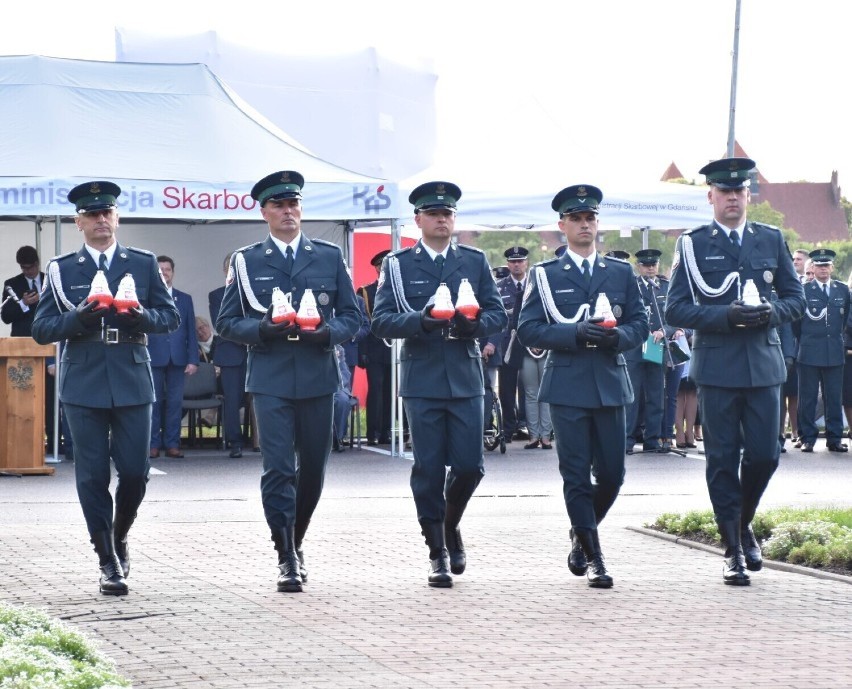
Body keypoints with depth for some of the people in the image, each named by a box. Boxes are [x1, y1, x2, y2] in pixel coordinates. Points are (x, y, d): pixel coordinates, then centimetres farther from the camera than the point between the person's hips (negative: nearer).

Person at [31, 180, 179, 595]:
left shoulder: (144, 264, 9)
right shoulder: (61, 270, 7)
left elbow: (170, 316, 8)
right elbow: (41, 329, 3)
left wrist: (143, 317, -13)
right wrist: (77, 319, -15)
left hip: (132, 382, 1)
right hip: (83, 385, -1)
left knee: (135, 471, -1)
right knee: (92, 476, -1)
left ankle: (119, 537, 27)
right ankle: (108, 562, 6)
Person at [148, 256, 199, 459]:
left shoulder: (184, 299, 14)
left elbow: (191, 332, 10)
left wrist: (193, 359, 3)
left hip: (177, 358, 2)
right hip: (153, 357, -2)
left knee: (175, 402, 1)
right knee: (154, 402, -1)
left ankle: (172, 444, 5)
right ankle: (153, 444, 4)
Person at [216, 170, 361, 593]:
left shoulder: (330, 257, 10)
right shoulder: (246, 261, 6)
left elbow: (351, 316, 9)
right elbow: (227, 323, 5)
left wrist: (327, 332, -11)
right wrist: (263, 328, -14)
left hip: (318, 379, 2)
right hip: (270, 380, -2)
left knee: (313, 470, 9)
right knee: (278, 470, -9)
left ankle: (295, 542, 30)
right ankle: (287, 559, -7)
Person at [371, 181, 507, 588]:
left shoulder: (475, 261, 11)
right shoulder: (398, 265, 5)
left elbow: (498, 315, 7)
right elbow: (381, 322, -3)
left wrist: (473, 324, -14)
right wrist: (421, 320, -20)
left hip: (466, 378, 2)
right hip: (422, 381, -2)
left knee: (469, 466, -2)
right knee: (428, 470, -1)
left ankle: (450, 526, 26)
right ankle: (437, 552, 8)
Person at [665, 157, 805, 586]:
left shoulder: (771, 240, 11)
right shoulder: (692, 244, 3)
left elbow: (795, 297, 14)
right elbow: (675, 310, -2)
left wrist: (772, 313, -9)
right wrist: (726, 316, -15)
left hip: (764, 363, 2)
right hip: (717, 366, -2)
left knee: (765, 454, 0)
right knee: (722, 460, -1)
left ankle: (743, 522, 27)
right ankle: (733, 550, 6)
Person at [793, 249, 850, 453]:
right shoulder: (803, 290, 1)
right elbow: (795, 322, 6)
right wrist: (804, 341, 7)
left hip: (835, 353, 2)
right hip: (809, 353, -2)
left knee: (834, 398, 4)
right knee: (807, 397, 0)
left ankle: (834, 439, 10)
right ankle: (807, 438, 5)